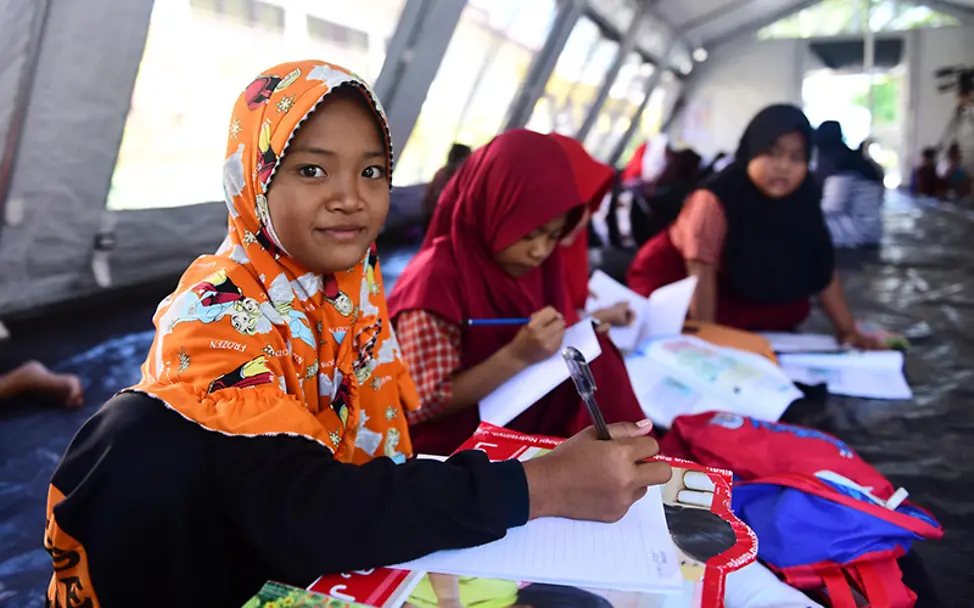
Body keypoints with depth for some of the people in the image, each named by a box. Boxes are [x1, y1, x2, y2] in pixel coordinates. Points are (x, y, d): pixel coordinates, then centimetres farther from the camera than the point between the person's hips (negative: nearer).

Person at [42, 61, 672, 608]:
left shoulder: (354, 280, -3)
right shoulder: (216, 317, -23)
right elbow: (303, 514, -34)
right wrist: (542, 486, -36)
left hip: (345, 553, 5)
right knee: (146, 441, -32)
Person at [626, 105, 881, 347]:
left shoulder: (802, 200, -14)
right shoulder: (715, 200, -33)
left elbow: (823, 267, -9)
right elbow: (702, 273, -34)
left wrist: (847, 330, -11)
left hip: (733, 287, 7)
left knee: (795, 308, -7)